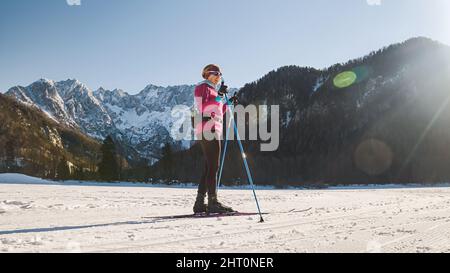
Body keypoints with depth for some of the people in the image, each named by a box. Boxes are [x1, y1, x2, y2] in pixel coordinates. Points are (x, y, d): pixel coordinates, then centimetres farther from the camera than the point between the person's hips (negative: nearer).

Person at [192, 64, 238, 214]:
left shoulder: (213, 90, 28)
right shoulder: (202, 87, 0)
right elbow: (202, 106, -17)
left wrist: (228, 103, 16)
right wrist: (218, 97, -22)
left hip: (213, 130, 10)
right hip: (208, 129, -10)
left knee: (209, 167, 6)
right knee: (213, 166, -13)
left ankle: (200, 203, 7)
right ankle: (213, 202, -15)